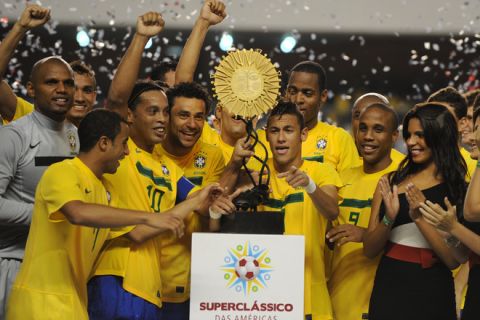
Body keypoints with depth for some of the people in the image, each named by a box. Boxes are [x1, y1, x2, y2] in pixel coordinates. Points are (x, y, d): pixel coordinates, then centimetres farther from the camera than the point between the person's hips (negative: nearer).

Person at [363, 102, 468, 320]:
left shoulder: (459, 190, -4)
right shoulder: (390, 183, 4)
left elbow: (454, 259, -10)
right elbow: (369, 250, 3)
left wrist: (420, 218, -19)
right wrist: (389, 219, -14)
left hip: (432, 293, -2)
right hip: (389, 288, 2)